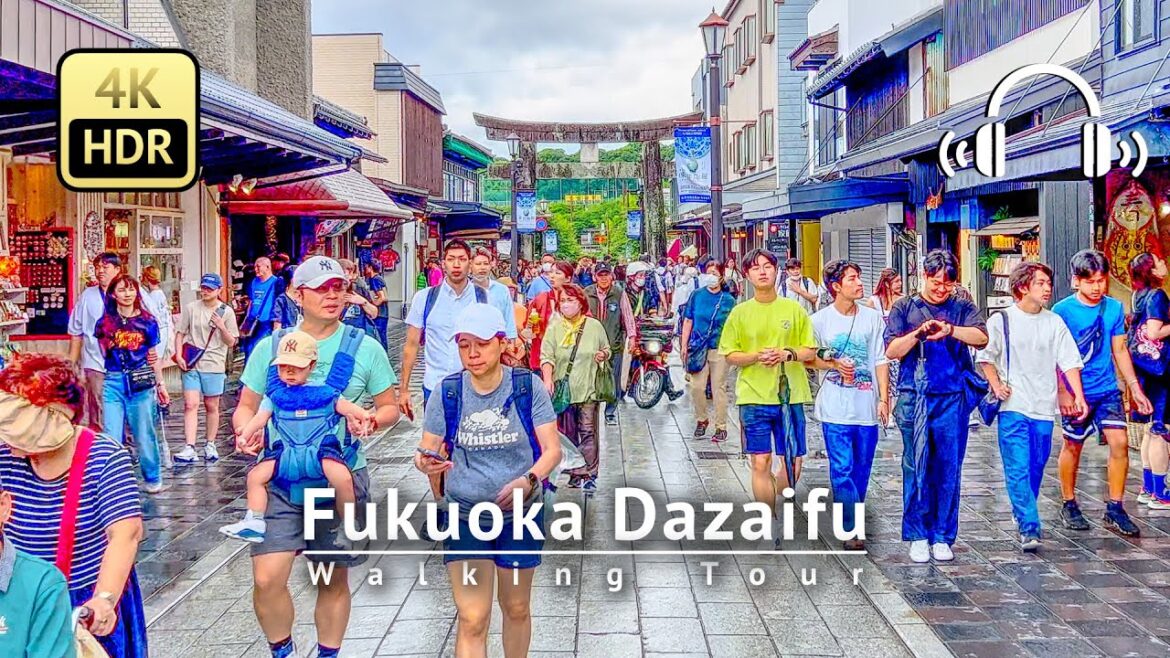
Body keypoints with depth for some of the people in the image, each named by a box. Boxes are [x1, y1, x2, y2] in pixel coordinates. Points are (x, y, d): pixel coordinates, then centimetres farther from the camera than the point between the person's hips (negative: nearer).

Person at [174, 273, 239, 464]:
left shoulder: (226, 312, 2)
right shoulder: (191, 308, 3)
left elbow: (231, 343, 2)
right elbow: (180, 333, 7)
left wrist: (222, 327, -15)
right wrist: (179, 355, -6)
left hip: (214, 365, 0)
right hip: (191, 364, 0)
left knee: (212, 406, 9)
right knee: (190, 405, -9)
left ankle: (210, 445, 23)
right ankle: (189, 448, -12)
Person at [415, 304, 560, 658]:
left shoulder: (528, 387, -9)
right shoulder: (447, 393, -6)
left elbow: (552, 449, -10)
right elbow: (428, 451, -1)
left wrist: (529, 480, -30)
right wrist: (426, 463, -25)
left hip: (520, 513, 0)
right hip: (465, 516, 0)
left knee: (516, 608, 17)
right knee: (472, 619, -4)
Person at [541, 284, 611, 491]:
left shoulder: (594, 326, 5)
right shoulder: (554, 328, 2)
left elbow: (606, 349, 18)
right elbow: (546, 356, -6)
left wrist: (603, 355, -5)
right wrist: (548, 379, -21)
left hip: (588, 388, 0)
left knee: (588, 431, -1)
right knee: (567, 433, 5)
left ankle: (589, 475, 4)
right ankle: (574, 473, 15)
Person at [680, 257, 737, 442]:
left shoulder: (728, 300, 1)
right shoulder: (697, 295, 4)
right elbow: (688, 321, 8)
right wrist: (684, 345, 4)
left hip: (720, 349, -1)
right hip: (699, 348, 1)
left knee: (718, 388, 2)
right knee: (697, 387, 0)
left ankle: (721, 427, 11)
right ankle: (701, 420, 22)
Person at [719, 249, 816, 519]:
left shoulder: (794, 309, 5)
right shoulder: (740, 312, 4)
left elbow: (810, 350, 7)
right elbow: (730, 355, 4)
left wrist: (788, 354, -13)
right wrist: (757, 357, -13)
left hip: (790, 396, 1)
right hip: (753, 396, -1)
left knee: (793, 461, 5)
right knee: (760, 462, -1)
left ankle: (778, 509, 31)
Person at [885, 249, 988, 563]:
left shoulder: (962, 308, 9)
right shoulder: (905, 307, 10)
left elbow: (981, 338, -9)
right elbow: (891, 351, 2)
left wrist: (950, 330, -25)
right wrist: (918, 333, -14)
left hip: (952, 399, 1)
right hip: (914, 398, 0)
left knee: (949, 469, 3)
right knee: (916, 467, 1)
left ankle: (942, 537, 12)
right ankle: (918, 536, 10)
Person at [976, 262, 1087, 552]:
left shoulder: (1054, 322, 8)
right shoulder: (1001, 320, 1)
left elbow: (1070, 362, 5)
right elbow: (985, 356, 6)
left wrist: (1079, 396, -6)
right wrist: (996, 386, -8)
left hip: (1044, 408, 3)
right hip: (1013, 406, -3)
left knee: (1035, 469, 9)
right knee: (1018, 469, -11)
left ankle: (1023, 515, 28)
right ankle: (1029, 529, -13)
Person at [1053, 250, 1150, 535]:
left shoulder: (1114, 308, 3)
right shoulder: (1062, 311, -9)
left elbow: (1119, 350, 11)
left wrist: (1134, 388, 9)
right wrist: (1062, 392, -16)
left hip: (1108, 389, 3)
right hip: (1076, 393, -3)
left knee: (1120, 442, -7)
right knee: (1073, 446, 8)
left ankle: (1114, 510, 4)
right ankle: (1069, 505, 25)